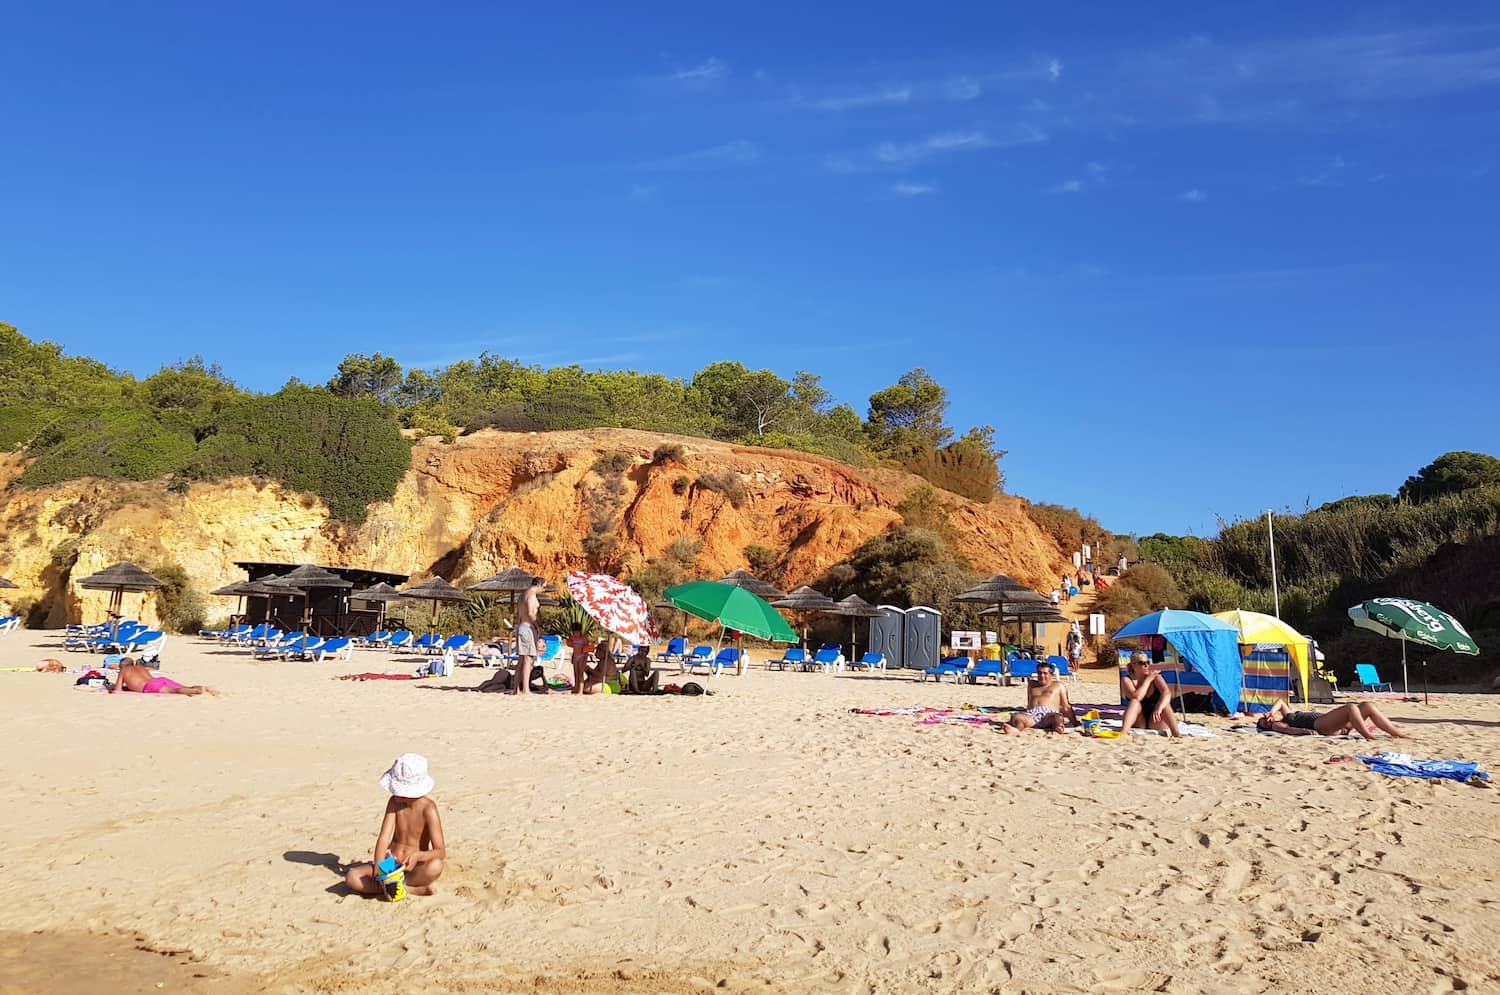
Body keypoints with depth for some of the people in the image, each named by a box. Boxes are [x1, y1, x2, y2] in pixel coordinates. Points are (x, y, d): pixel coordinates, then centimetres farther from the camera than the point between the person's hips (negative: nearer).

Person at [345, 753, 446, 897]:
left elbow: (440, 852, -21)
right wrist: (378, 871, -23)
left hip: (415, 867, -5)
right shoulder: (394, 802, -5)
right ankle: (412, 889, -23)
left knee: (435, 866, -38)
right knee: (352, 877, -22)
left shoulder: (428, 808, -17)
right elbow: (383, 838, -10)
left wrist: (417, 855, -40)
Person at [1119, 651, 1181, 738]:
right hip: (1138, 722, -1)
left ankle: (1176, 733, -45)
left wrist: (1158, 708, -40)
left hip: (1156, 721, 1)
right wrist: (1148, 680, -14)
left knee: (1164, 704, -26)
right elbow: (1136, 697, -24)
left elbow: (1167, 693, -20)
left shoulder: (1156, 677, 0)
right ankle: (1123, 731, -49)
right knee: (1134, 702, -28)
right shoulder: (1127, 680, -5)